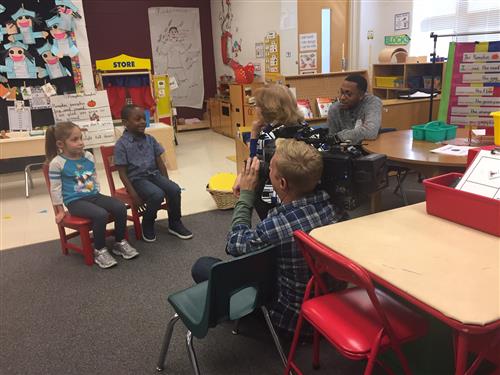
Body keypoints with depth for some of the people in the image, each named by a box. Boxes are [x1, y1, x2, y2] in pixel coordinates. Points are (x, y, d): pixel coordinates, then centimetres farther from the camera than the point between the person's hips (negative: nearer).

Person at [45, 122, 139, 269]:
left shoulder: (88, 156, 7)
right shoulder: (57, 163, -10)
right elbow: (55, 189, -4)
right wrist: (60, 210, -1)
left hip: (93, 195, 6)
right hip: (75, 201, -6)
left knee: (120, 207, -15)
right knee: (101, 214, -31)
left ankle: (120, 243, 4)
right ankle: (99, 251, -11)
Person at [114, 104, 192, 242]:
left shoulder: (150, 139, 7)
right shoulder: (121, 144, -10)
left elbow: (160, 162, 11)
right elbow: (122, 173, -10)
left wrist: (166, 183, 3)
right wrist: (134, 194, -17)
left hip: (154, 174, 5)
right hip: (136, 178, -5)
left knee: (174, 189, -20)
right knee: (157, 195, -31)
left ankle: (175, 224, 1)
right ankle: (147, 225, -3)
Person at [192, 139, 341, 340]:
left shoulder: (276, 226, -37)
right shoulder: (325, 201, -16)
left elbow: (234, 245, -13)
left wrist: (246, 193, -8)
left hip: (291, 320, -7)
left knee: (202, 266, 1)